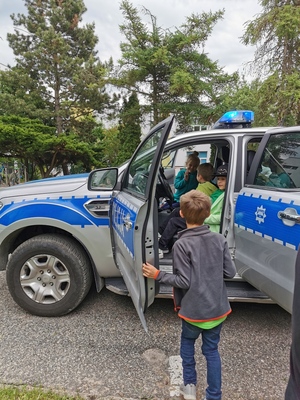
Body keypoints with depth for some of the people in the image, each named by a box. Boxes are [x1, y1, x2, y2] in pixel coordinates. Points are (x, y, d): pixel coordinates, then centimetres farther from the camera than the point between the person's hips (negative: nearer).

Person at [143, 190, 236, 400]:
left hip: (194, 310, -3)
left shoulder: (182, 244, -21)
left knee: (187, 342, 25)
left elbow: (184, 281, -20)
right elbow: (230, 272, -4)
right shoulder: (220, 239, -8)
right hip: (218, 308, 3)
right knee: (212, 350, 21)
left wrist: (158, 275, -9)